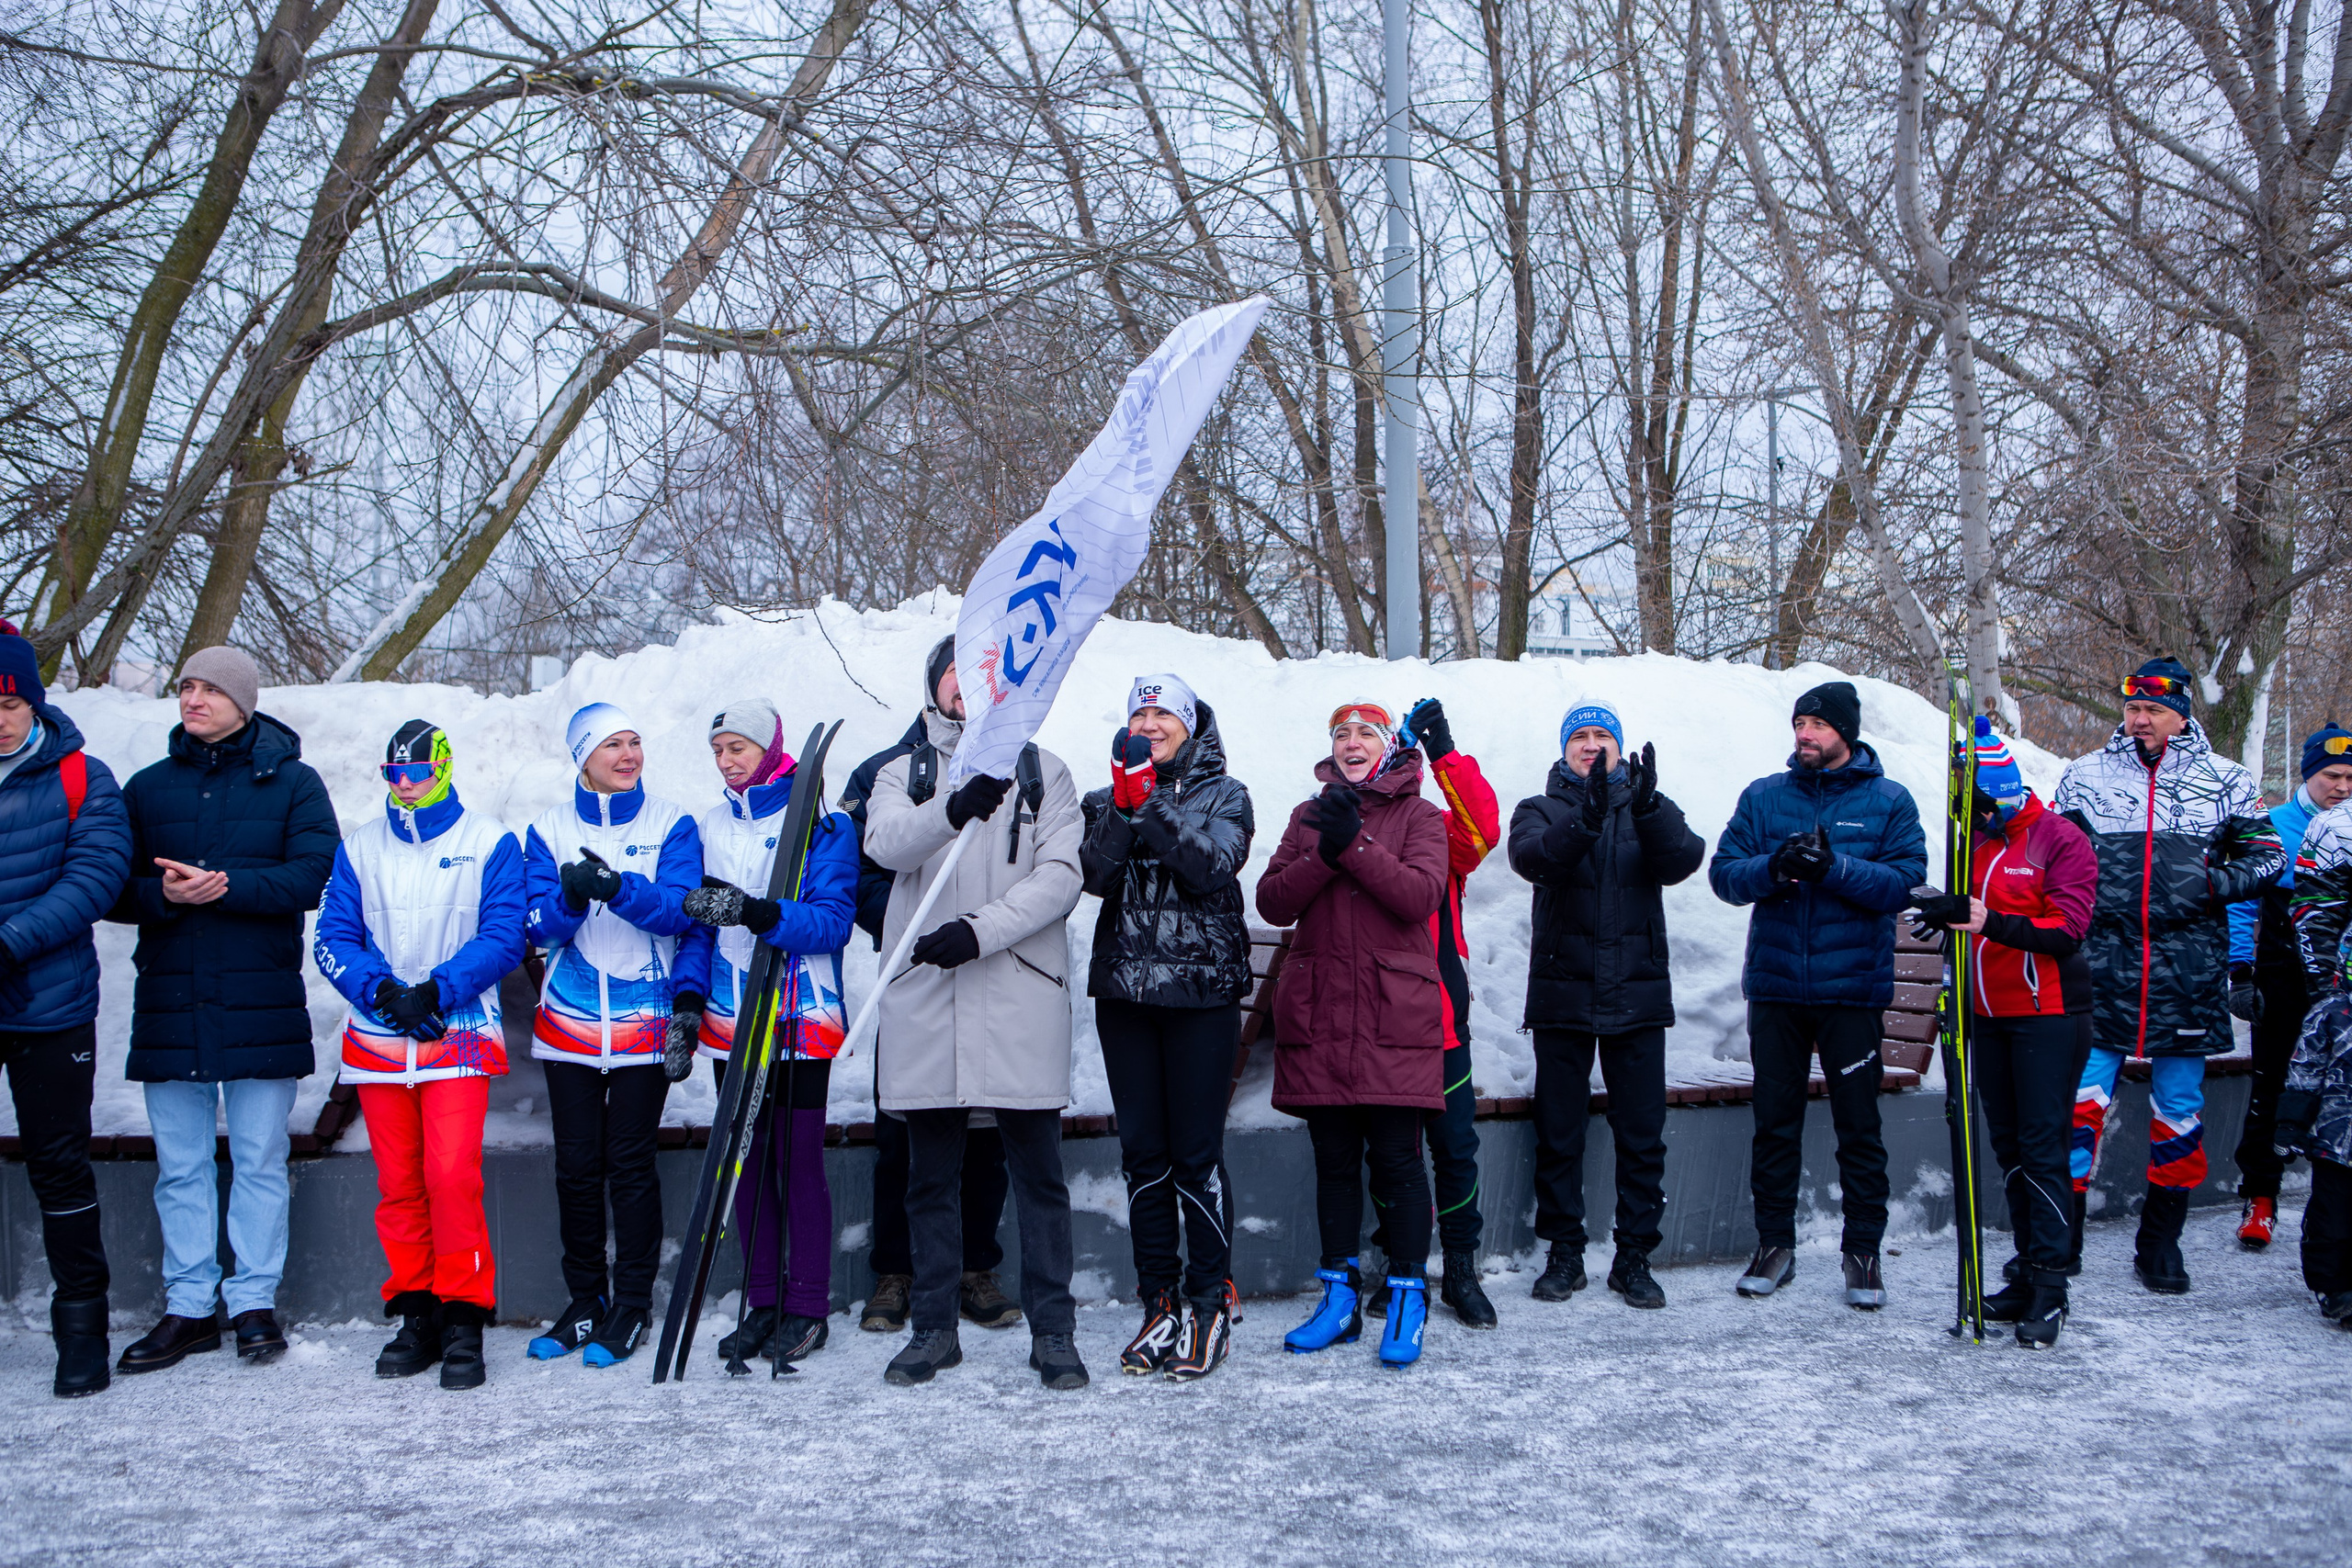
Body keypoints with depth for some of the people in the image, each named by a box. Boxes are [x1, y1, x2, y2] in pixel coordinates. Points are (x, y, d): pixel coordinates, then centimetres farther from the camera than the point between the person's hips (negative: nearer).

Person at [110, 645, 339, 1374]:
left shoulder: (291, 782, 3)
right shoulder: (147, 788, 11)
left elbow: (315, 873, -10)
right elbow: (113, 890, 6)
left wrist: (226, 884, -21)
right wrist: (163, 895, -15)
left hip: (261, 1005, -3)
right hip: (169, 1004, 3)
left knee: (260, 1161, 3)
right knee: (180, 1166, 7)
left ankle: (255, 1301, 13)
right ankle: (188, 1307, 16)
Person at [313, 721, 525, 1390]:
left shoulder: (488, 842, 2)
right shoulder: (360, 848, 11)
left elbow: (503, 936, -5)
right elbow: (332, 938, 6)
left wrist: (436, 990, -16)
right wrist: (380, 989, -12)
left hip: (458, 1036, -3)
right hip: (377, 1039, 3)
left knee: (452, 1176, -13)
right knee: (397, 1184, 6)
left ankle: (464, 1319, -4)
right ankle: (415, 1315, 16)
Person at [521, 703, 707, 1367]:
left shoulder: (671, 824, 2)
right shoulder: (549, 829, 7)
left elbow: (685, 914, -10)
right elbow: (540, 927, 0)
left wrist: (620, 888, -27)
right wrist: (571, 896, -22)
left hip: (645, 1021, -2)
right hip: (569, 1019, 2)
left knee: (630, 1162, -1)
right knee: (576, 1164, 5)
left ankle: (632, 1306, 9)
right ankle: (584, 1300, 18)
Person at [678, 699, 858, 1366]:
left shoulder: (821, 823, -6)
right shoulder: (713, 827, 11)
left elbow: (831, 922, -16)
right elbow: (703, 927, 14)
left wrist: (758, 912, -31)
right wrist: (689, 1002, 2)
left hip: (801, 1022, -5)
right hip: (731, 1020, 5)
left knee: (800, 1161, -1)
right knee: (747, 1161, 9)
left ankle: (807, 1309, 9)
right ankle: (762, 1303, 19)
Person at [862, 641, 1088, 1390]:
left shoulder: (1042, 772, 11)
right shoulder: (903, 773, 14)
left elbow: (1059, 879, -2)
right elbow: (886, 844, -9)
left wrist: (982, 930, -16)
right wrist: (955, 808, -28)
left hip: (1020, 995, -2)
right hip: (924, 998, 2)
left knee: (1037, 1170, -1)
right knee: (931, 1173, 8)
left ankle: (1052, 1331, 5)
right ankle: (934, 1327, 19)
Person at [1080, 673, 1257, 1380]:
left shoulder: (1224, 794, 4)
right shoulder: (1109, 798, 13)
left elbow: (1212, 865, -15)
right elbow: (1096, 876, -5)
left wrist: (1152, 800, -21)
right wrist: (1123, 805, -17)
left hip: (1201, 991, -3)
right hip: (1124, 991, 4)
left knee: (1196, 1156, -4)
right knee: (1142, 1154, 6)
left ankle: (1210, 1306, 6)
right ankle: (1159, 1303, 15)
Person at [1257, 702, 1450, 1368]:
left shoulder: (1419, 816, 5)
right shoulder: (1309, 815, 14)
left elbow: (1419, 895, -12)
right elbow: (1273, 902, 2)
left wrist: (1355, 843, -18)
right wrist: (1325, 853, -13)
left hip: (1394, 1012, -3)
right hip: (1318, 1011, 3)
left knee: (1395, 1157, -4)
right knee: (1333, 1158, 8)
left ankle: (1407, 1298, 6)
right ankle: (1340, 1295, 18)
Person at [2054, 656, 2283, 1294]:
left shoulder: (2225, 782, 6)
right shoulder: (2084, 775, 9)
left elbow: (2267, 856, 10)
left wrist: (2217, 883, -9)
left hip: (2187, 972, 0)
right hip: (2100, 965, 0)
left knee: (2179, 1108, 8)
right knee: (2082, 1096, -5)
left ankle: (2160, 1243, 21)